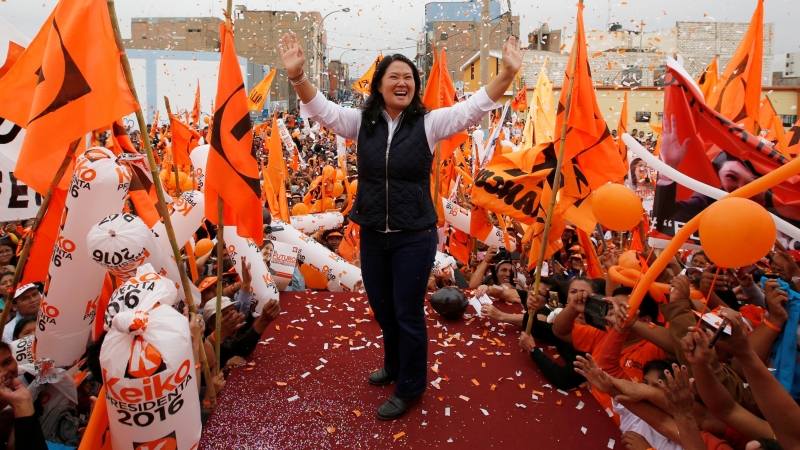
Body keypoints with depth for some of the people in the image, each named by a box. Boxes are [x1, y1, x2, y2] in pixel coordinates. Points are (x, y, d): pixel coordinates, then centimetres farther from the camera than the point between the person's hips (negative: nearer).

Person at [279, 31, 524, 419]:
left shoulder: (428, 123, -6)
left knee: (408, 314, 7)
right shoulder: (361, 122, 2)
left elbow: (475, 106, -14)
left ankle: (410, 389, 28)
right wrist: (297, 75, -26)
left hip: (414, 237, -4)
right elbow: (321, 108, -7)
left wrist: (508, 73, -28)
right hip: (372, 235, 4)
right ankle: (394, 366, 48)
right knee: (382, 309, 21)